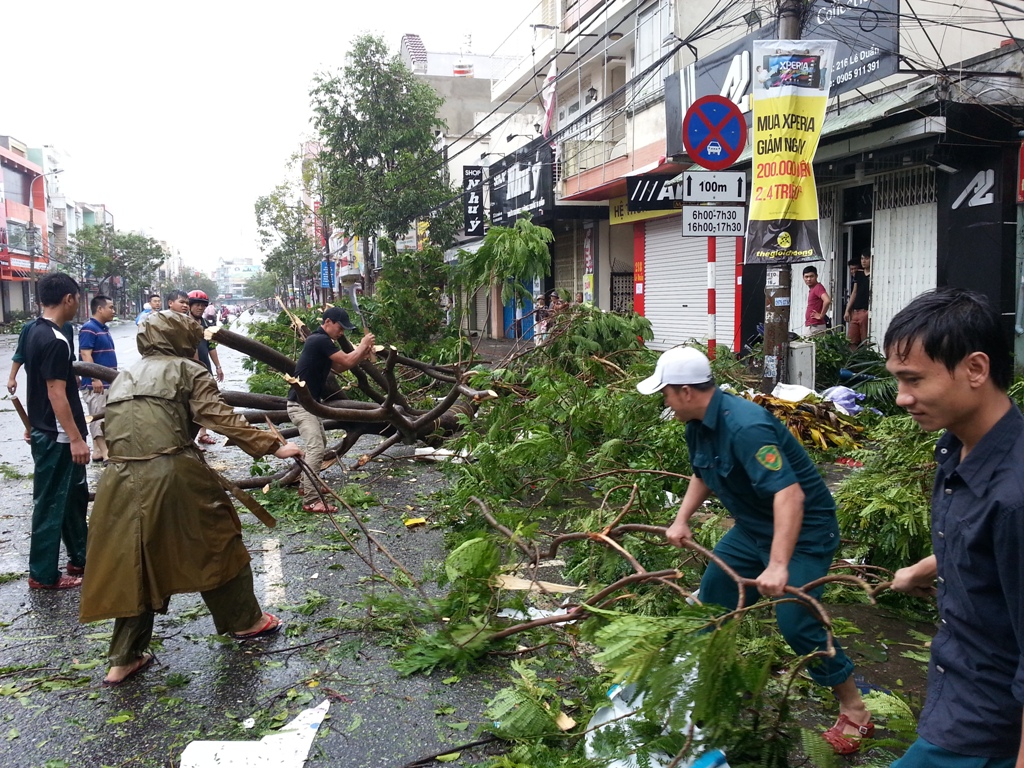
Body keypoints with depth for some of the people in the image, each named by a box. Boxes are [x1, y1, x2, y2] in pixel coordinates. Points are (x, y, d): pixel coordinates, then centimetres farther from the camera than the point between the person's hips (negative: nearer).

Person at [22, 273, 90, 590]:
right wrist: (75, 438, -21)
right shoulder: (55, 340, -22)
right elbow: (56, 394, -23)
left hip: (49, 432, 10)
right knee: (51, 503, 1)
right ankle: (43, 574, 13)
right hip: (56, 437, -10)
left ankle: (80, 558, 30)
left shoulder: (36, 331, 9)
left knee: (75, 495, 18)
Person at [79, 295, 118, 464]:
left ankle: (97, 451, 19)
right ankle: (106, 453, -5)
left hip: (107, 382, 10)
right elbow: (86, 355, -20)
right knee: (99, 418, -6)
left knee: (101, 418, 13)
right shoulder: (89, 328, -13)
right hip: (95, 383, -10)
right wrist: (95, 378, -25)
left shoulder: (104, 328, 15)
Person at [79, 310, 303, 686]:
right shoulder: (186, 371, 2)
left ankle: (124, 660, 21)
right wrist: (273, 446, -8)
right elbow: (222, 419, -9)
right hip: (173, 476, -6)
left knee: (133, 563, 16)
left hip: (120, 481, 6)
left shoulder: (123, 378, 23)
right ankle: (244, 621, 29)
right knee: (217, 544, 13)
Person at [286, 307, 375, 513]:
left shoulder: (321, 341, 14)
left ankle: (306, 486, 34)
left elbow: (339, 367, 17)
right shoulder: (320, 340, -18)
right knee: (315, 448, -18)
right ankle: (310, 501, -19)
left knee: (320, 444, 23)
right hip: (300, 405, -11)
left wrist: (362, 354, 3)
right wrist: (362, 345, -3)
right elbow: (347, 361, -19)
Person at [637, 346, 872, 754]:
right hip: (754, 525, 9)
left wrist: (778, 566, -47)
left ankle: (854, 711, 6)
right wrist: (682, 520, 6)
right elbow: (703, 475, 17)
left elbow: (789, 493, -41)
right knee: (713, 593, 14)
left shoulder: (744, 426, -33)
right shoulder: (698, 425, -3)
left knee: (796, 622, -15)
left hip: (801, 528, -9)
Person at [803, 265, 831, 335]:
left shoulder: (818, 287, -13)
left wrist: (821, 315, -19)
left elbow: (827, 301, -30)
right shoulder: (813, 289, 16)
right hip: (812, 326, 10)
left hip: (816, 327, -10)